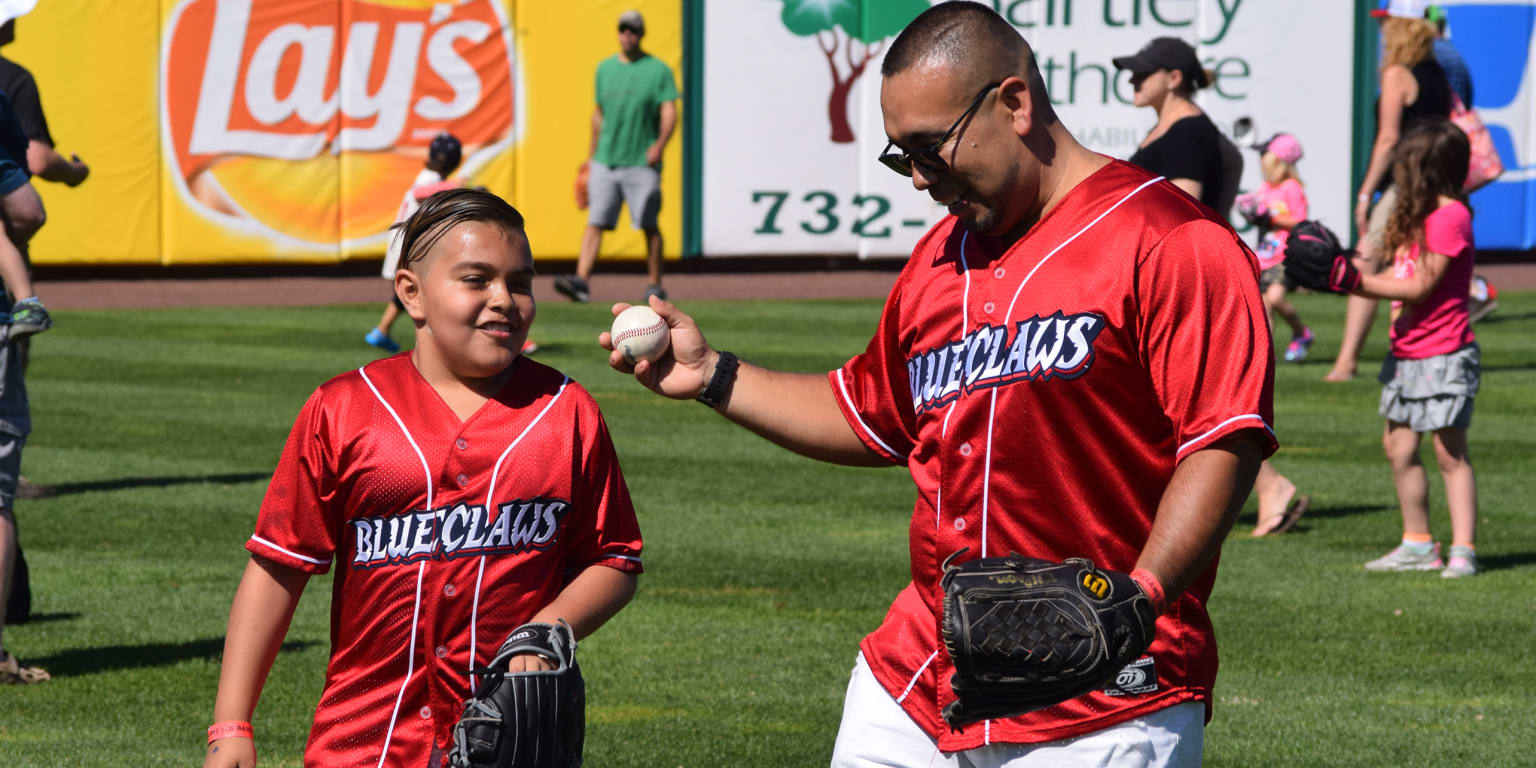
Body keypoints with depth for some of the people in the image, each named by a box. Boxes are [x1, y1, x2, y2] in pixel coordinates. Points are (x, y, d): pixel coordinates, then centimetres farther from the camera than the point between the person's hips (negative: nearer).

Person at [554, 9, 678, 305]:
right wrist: (593, 155, 21)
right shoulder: (605, 68, 13)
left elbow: (669, 113, -7)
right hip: (606, 160, 3)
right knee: (595, 222, -7)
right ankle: (581, 281, -16)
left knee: (649, 225, 0)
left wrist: (660, 144, -23)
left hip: (642, 162, -3)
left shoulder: (658, 70, 0)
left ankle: (655, 285, 10)